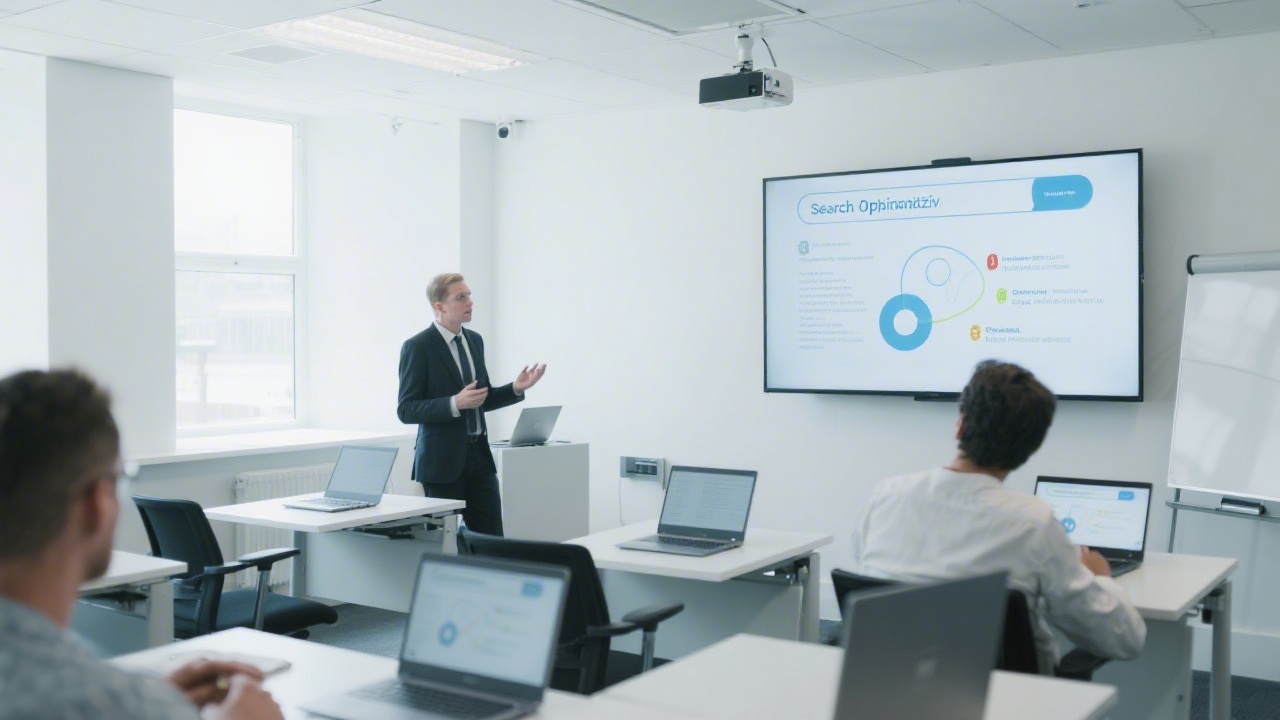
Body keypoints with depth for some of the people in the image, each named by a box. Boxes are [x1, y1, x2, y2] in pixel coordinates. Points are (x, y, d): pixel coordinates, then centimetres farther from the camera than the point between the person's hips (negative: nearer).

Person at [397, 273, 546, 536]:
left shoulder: (474, 340, 12)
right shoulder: (417, 347, -9)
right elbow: (406, 410, -12)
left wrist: (515, 388, 2)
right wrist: (454, 404, -25)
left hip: (479, 455, 6)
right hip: (441, 460, -6)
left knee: (491, 540, 3)